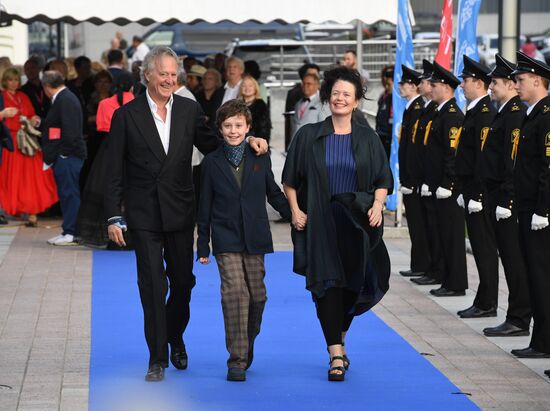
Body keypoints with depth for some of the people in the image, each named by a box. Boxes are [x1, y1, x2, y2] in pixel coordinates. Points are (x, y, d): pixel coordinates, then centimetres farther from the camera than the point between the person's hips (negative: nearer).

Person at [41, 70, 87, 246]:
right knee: (66, 193, 12)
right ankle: (68, 231, 17)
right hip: (62, 157, 10)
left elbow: (70, 130, -21)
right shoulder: (62, 99, 17)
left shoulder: (66, 100, -15)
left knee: (70, 192, -7)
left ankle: (72, 233, -5)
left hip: (67, 157, -10)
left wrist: (64, 153, -18)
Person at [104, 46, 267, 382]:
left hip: (180, 212, 3)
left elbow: (212, 146, 12)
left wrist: (247, 141, -6)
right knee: (153, 286, -4)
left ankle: (175, 338, 37)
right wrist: (114, 217, -7)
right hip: (144, 216, -3)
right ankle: (158, 358, 4)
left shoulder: (189, 110, 5)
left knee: (183, 281, 12)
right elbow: (115, 173, -2)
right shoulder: (126, 116, -3)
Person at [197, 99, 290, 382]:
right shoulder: (212, 162, 3)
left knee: (257, 295, 4)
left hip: (254, 238, 2)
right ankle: (237, 360, -12)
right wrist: (203, 245, 5)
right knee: (235, 292, -15)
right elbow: (205, 206, 7)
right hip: (226, 239, -2)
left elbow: (274, 194, 15)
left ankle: (247, 344, 31)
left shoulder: (260, 159, 6)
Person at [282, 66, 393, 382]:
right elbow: (291, 180, 7)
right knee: (327, 284, -9)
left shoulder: (368, 138, 5)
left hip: (357, 222, 1)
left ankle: (339, 336, 32)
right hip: (320, 221, -1)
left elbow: (383, 180, 6)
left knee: (353, 283, 5)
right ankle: (337, 355, -8)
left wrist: (377, 206, -10)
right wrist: (295, 210, -4)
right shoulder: (309, 136, 3)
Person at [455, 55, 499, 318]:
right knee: (480, 246, 12)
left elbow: (484, 156, -21)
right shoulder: (474, 111, 16)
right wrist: (464, 191, 19)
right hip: (472, 192, 10)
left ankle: (487, 304, 0)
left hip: (480, 193, -10)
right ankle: (484, 302, 17)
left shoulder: (485, 113, -16)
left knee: (485, 247, -5)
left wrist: (477, 195, -22)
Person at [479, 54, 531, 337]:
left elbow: (513, 162, -20)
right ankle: (517, 318, 17)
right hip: (499, 198, 10)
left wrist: (505, 202, -22)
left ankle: (519, 320, -3)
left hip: (507, 199, -10)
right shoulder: (505, 113, 16)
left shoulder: (515, 114, -15)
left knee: (514, 258, -6)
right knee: (510, 258, 12)